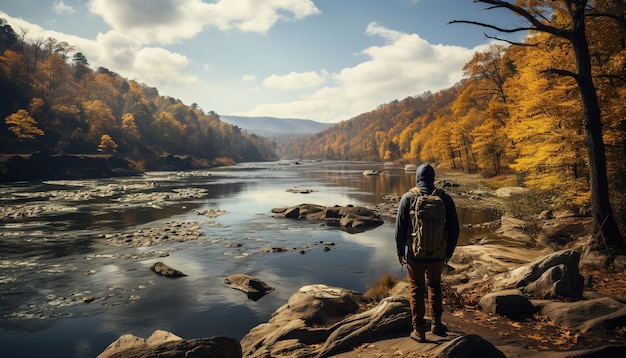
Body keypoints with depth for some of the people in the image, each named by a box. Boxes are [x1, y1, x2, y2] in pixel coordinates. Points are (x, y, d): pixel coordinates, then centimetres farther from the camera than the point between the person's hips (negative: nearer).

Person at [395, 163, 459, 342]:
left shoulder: (408, 198, -10)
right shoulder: (444, 198, -5)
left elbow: (400, 227, -8)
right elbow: (454, 229, 0)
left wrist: (400, 251, 4)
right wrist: (449, 252, 13)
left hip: (415, 255, -2)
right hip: (438, 255, 2)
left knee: (416, 291, 13)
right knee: (435, 286, 25)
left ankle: (419, 330, 19)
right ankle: (436, 323, 29)